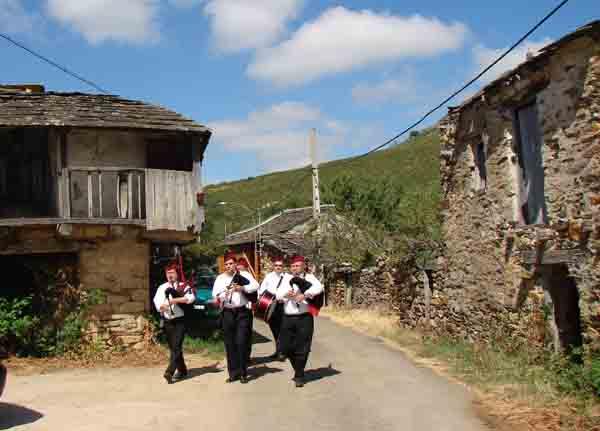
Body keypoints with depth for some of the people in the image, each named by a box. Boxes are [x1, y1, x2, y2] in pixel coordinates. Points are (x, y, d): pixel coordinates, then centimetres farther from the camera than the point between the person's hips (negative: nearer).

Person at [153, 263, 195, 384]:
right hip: (167, 322, 5)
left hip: (179, 321, -5)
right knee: (172, 348, 11)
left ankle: (169, 372, -19)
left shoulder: (183, 286, 0)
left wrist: (175, 300, -23)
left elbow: (191, 298, -17)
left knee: (176, 347, -12)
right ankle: (182, 371, 24)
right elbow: (156, 301, -1)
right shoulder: (162, 288, 11)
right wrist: (162, 306, -22)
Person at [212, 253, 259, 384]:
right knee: (230, 344, 6)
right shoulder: (220, 278, 11)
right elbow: (215, 293, -2)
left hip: (242, 312, -3)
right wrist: (221, 296, -22)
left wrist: (242, 288, -19)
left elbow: (255, 286, -8)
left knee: (241, 343, -5)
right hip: (227, 313, 3)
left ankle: (243, 373, 5)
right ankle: (234, 373, 16)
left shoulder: (244, 275, 4)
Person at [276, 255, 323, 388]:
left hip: (304, 318, -4)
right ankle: (298, 369, 33)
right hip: (288, 318, 4)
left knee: (302, 349, -1)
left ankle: (299, 376, 17)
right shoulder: (288, 280, 14)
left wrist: (305, 295, -32)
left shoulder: (309, 277, 0)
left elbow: (318, 287, -19)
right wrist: (286, 295, -13)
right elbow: (278, 295, 8)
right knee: (285, 347, 8)